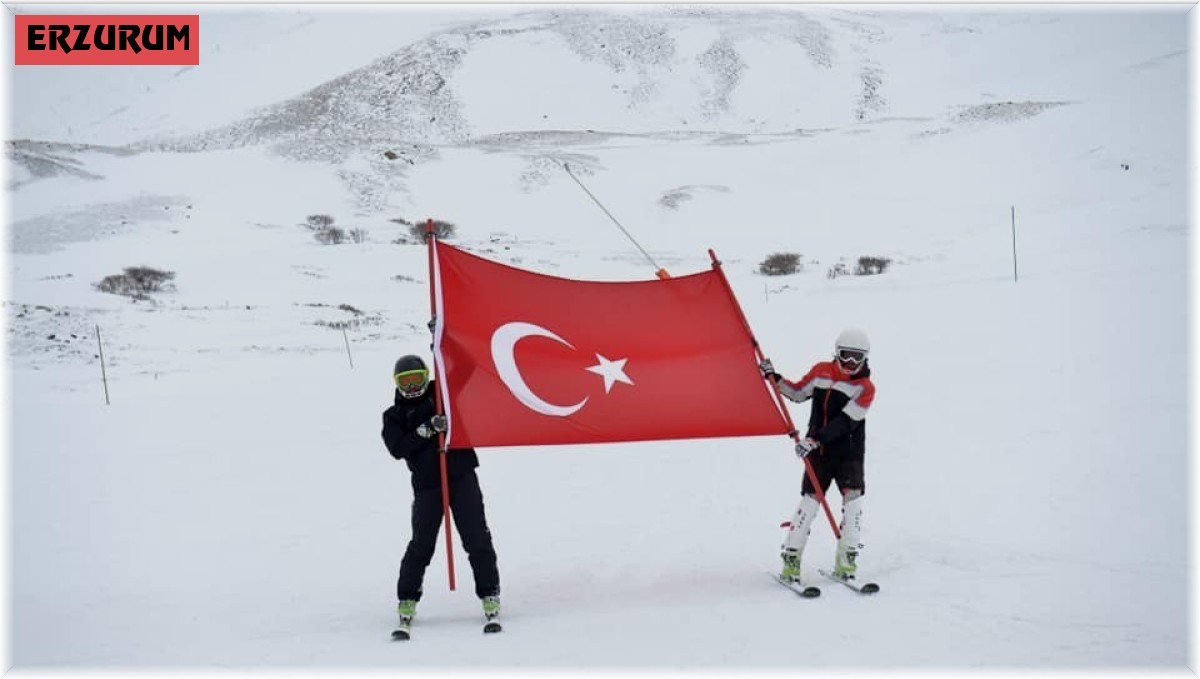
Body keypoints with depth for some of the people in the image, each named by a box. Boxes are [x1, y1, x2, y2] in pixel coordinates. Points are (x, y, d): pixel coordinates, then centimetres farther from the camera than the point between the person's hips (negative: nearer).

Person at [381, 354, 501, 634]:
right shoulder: (394, 416, 9)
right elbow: (397, 449, -7)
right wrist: (427, 429, -17)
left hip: (462, 477, 0)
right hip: (426, 484, 0)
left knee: (477, 539, -2)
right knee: (421, 545, 0)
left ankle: (490, 595, 7)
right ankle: (407, 599, 14)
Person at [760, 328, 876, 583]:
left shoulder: (866, 387, -7)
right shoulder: (821, 371, 4)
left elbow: (844, 421, -17)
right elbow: (798, 393, 17)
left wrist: (815, 439, -25)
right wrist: (774, 377, 5)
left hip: (850, 453, -1)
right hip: (818, 451, 1)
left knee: (853, 496, -16)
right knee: (810, 500, -7)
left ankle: (846, 560, -7)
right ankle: (791, 558, -3)